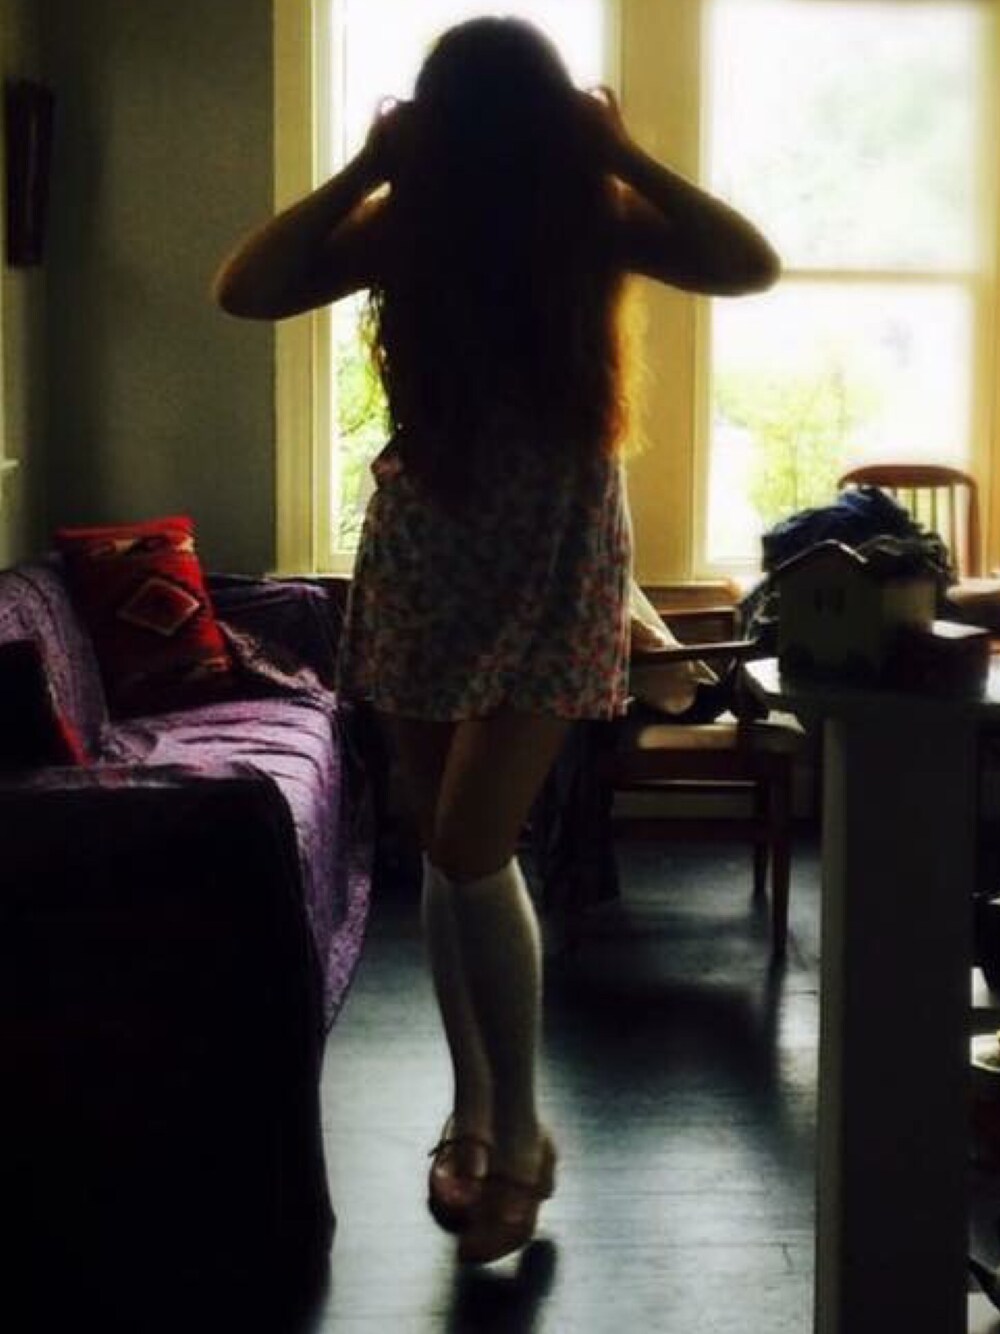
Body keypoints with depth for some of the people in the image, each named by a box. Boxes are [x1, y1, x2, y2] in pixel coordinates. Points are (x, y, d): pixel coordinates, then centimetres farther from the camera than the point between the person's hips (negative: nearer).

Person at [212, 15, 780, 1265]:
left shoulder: (594, 218, -8)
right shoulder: (402, 224, -6)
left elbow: (751, 266, -20)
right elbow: (242, 291, -13)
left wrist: (625, 157, -20)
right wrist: (362, 169, -16)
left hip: (556, 557, -3)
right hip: (424, 552, 3)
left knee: (468, 848, -10)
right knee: (452, 849, 9)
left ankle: (517, 1131, 8)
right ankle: (474, 1106, 26)